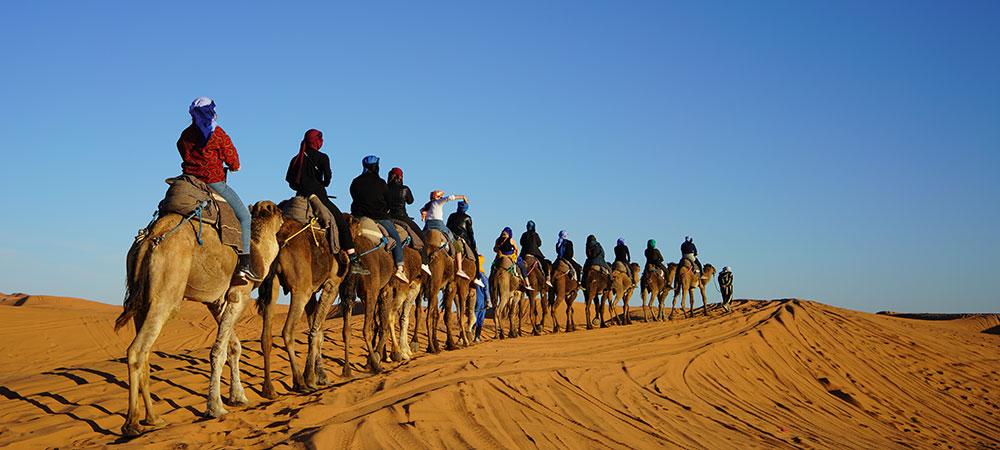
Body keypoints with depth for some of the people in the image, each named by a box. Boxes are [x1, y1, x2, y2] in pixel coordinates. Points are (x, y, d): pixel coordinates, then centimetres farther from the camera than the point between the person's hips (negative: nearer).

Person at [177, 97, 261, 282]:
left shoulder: (185, 135, 10)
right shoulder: (217, 133, -6)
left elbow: (186, 157, 16)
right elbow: (232, 158, -2)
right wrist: (235, 167, 19)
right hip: (213, 181, -6)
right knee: (244, 215, 3)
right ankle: (244, 264, -8)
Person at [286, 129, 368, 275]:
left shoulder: (296, 159, 13)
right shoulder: (322, 157, -1)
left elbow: (290, 182, 9)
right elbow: (327, 176, -13)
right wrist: (324, 184, 8)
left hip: (301, 197, 5)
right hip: (318, 196, -5)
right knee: (342, 223, 0)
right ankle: (353, 261, -7)